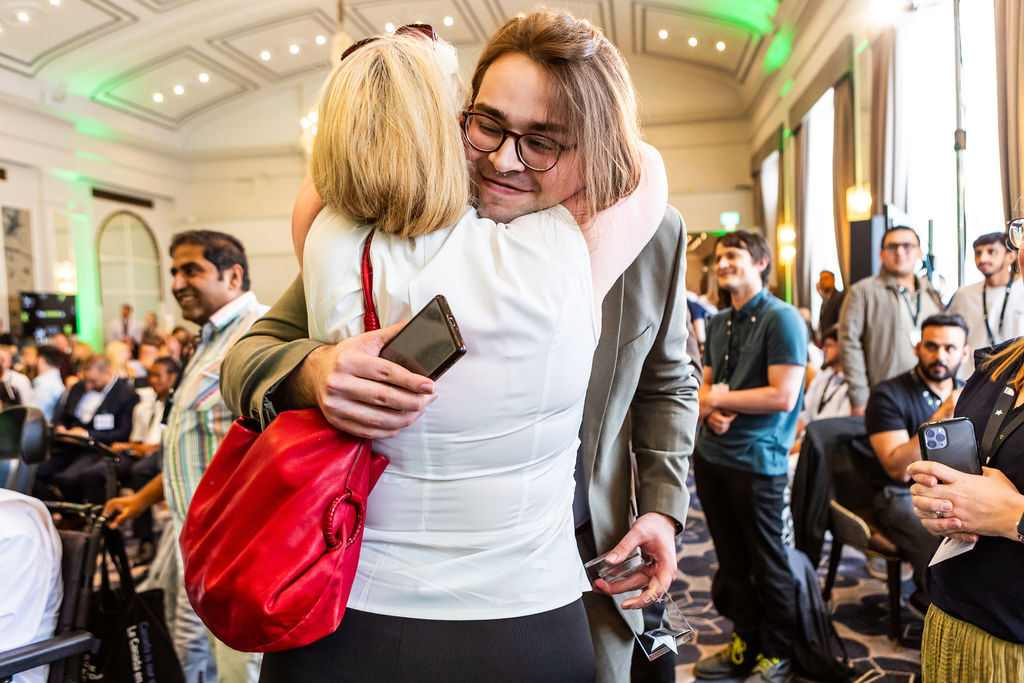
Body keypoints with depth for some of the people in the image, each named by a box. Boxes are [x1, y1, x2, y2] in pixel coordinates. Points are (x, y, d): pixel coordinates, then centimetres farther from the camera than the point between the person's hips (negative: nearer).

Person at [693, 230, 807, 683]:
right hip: (711, 454, 7)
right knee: (731, 560, 17)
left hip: (756, 460, -7)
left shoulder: (782, 319, -11)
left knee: (767, 562, 8)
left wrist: (719, 399, -12)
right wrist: (710, 411, -8)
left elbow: (783, 396, -18)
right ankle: (746, 642, 33)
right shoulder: (718, 324, 12)